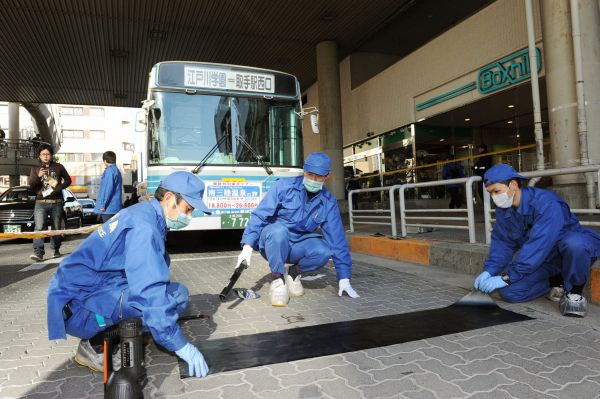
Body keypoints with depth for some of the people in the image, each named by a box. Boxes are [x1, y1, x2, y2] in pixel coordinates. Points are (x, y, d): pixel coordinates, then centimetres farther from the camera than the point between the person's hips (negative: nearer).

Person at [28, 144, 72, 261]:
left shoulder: (58, 167, 9)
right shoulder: (35, 169, 10)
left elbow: (68, 180, 11)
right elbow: (30, 184, -1)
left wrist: (59, 187, -7)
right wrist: (38, 176, -21)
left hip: (56, 203, 1)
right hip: (41, 203, 0)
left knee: (57, 227, 7)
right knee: (39, 227, -14)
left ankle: (56, 249, 21)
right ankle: (38, 252, -20)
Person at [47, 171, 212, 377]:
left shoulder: (143, 213, 8)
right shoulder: (144, 226, -22)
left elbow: (148, 281, 17)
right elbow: (150, 294, -28)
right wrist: (181, 345, -23)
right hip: (77, 307, -9)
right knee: (175, 294, -20)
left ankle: (106, 335, 7)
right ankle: (96, 345, -7)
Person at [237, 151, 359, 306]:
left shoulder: (328, 202, -6)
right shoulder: (284, 186, -14)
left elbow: (337, 239, -7)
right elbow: (259, 215, -15)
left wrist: (344, 277, -10)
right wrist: (248, 245, -25)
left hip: (296, 246, 3)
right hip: (272, 241, -2)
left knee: (323, 251, -28)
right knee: (279, 230, -38)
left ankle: (294, 273, 3)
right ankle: (278, 279, -15)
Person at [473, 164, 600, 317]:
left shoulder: (547, 204, -30)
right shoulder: (503, 209, -6)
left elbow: (538, 245, -37)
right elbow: (502, 243, -4)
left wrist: (506, 277, -36)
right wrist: (489, 271, -20)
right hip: (539, 258, 6)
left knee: (574, 243, -43)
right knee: (508, 292, -15)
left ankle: (575, 291, -16)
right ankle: (557, 282, 9)